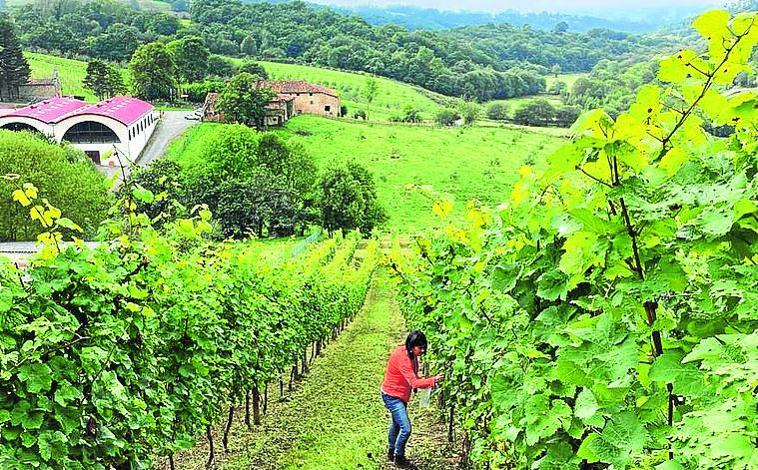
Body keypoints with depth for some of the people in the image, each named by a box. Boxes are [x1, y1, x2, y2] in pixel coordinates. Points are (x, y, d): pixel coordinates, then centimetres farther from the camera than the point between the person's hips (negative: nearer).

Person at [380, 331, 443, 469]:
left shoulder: (411, 354, -3)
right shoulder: (402, 357, -32)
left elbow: (413, 378, 4)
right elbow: (414, 383, -37)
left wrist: (429, 383, -12)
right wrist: (433, 380, -47)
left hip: (401, 395, 10)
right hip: (392, 395, -10)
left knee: (396, 424, 25)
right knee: (405, 428, -14)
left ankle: (391, 453, 44)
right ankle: (399, 458, 6)